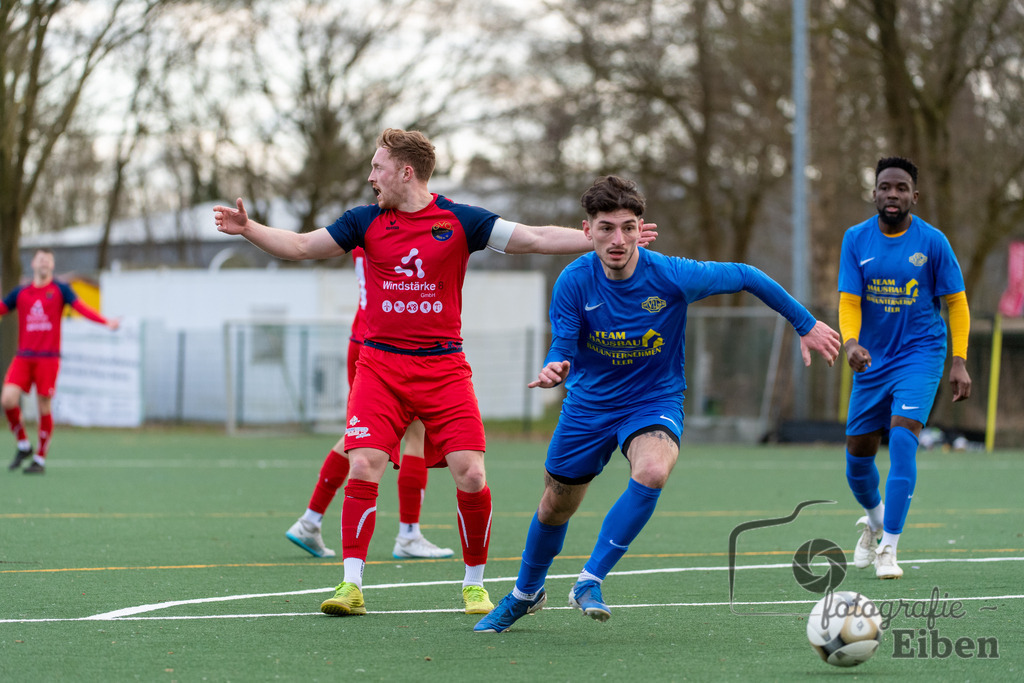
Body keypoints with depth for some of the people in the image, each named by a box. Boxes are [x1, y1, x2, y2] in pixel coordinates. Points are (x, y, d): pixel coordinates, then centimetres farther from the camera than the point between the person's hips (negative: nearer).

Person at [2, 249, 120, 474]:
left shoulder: (60, 290, 5)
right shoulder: (20, 293, 12)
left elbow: (81, 308, -7)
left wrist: (106, 322, -23)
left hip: (48, 358, -2)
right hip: (23, 357, 2)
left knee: (44, 407, -3)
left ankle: (40, 459, 10)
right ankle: (23, 446, 8)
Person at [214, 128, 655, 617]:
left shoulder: (459, 220, -1)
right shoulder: (365, 222, 4)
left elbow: (535, 238, -2)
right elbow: (299, 246, 9)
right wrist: (248, 228, -5)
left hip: (443, 367, -1)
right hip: (380, 363, 1)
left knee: (470, 475, -10)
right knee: (362, 467, -14)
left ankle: (474, 584, 9)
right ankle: (351, 586, -7)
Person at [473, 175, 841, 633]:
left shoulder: (672, 276, -23)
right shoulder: (574, 282, -19)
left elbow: (746, 277, -8)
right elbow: (563, 350, -15)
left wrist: (806, 325, 0)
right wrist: (553, 370, -42)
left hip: (654, 401, -2)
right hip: (589, 402, 2)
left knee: (652, 472, -34)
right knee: (556, 506, 14)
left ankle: (590, 582, -20)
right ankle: (525, 594, 45)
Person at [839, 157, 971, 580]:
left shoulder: (932, 242, -6)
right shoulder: (856, 239, -1)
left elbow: (956, 303, 0)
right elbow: (849, 301, -5)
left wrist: (959, 362, -8)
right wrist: (851, 342, -25)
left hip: (920, 355, -3)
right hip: (872, 361, 3)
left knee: (902, 437, -22)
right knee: (858, 453, 7)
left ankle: (888, 549, -19)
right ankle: (874, 519, 41)